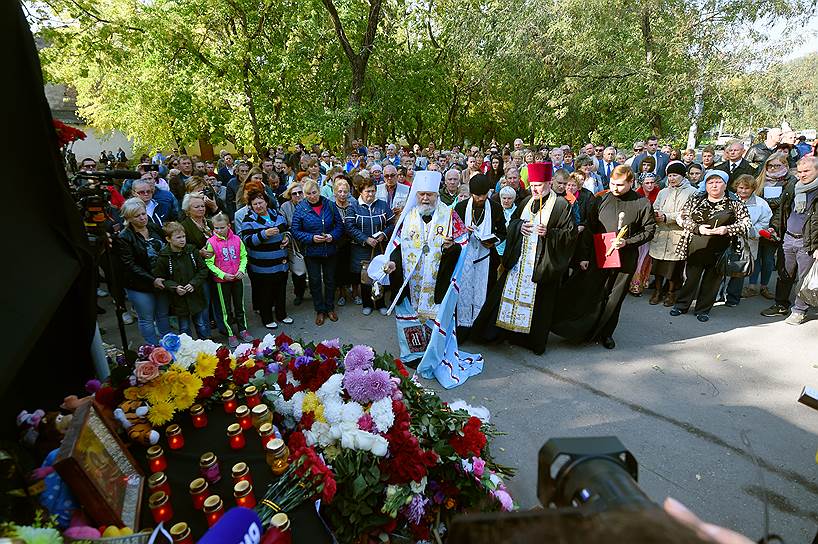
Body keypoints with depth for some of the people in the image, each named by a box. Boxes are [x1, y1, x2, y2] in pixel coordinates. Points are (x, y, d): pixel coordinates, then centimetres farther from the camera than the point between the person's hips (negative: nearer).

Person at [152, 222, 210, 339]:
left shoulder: (192, 250, -3)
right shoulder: (163, 257, -10)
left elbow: (203, 270, 2)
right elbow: (159, 279, -4)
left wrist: (194, 283, -11)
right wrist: (174, 287, -18)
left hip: (197, 296, 2)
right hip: (179, 300, -2)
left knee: (202, 325, 14)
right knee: (184, 329, 12)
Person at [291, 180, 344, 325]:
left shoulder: (330, 205, -5)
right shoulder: (300, 208, -9)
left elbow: (339, 225, 2)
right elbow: (296, 231, -7)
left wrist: (333, 236, -17)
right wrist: (311, 238, -20)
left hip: (329, 250, 2)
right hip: (311, 252, -1)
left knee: (330, 280, 14)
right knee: (315, 281, 9)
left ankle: (330, 308, 32)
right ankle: (320, 310, 25)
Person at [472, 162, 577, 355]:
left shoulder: (561, 205, -6)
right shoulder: (527, 202, 11)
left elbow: (571, 234, -9)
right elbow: (512, 222, 20)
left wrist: (549, 232, -23)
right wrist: (520, 225, -2)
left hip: (542, 264, -5)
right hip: (519, 260, 6)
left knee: (537, 302, 2)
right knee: (511, 294, 9)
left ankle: (535, 341, 18)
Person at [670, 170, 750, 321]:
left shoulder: (735, 204, 3)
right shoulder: (695, 199, 6)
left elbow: (746, 224, 1)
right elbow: (682, 217, 3)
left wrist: (727, 229, -16)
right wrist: (697, 228, -12)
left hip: (719, 251, 0)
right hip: (696, 248, 0)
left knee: (712, 280, 8)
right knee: (691, 277, 6)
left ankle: (703, 309, 21)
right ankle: (681, 305, 21)